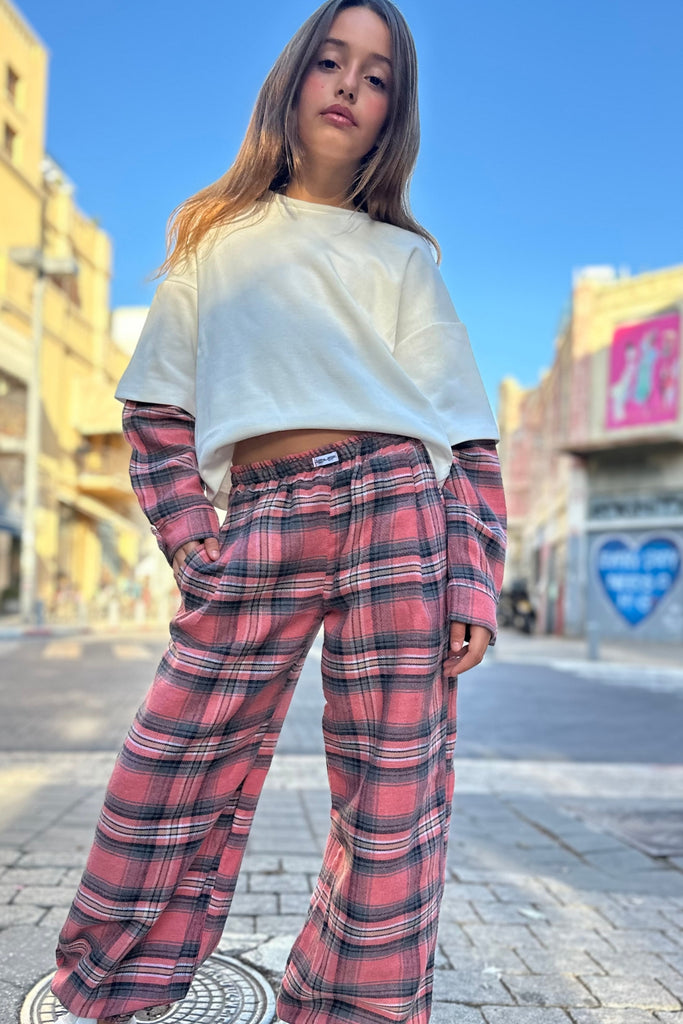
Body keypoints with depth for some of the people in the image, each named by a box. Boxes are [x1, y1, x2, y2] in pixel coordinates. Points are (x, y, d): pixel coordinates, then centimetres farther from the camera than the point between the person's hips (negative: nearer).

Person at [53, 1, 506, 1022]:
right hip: (253, 527, 1)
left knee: (392, 793, -1)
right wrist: (190, 540, 1)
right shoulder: (215, 239, 19)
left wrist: (474, 589, -4)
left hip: (396, 506, 0)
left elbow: (467, 437, 8)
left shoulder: (401, 258, 15)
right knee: (173, 769, 1)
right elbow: (157, 410, 15)